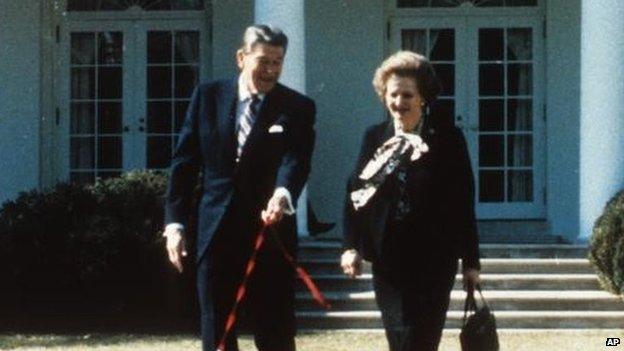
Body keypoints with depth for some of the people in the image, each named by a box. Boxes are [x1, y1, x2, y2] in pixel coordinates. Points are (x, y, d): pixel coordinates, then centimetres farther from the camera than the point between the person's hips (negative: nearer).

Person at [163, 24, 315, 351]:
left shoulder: (298, 108, 0)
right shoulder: (208, 96, 5)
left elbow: (296, 160, -15)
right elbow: (184, 161, 7)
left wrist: (283, 194, -37)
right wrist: (174, 221, 1)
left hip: (271, 232, -2)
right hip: (216, 230, 2)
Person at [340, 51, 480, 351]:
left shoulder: (448, 139, -2)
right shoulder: (374, 138, 6)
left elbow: (464, 203, -1)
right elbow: (355, 193, 5)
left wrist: (470, 261, 0)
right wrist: (351, 246, -6)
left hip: (434, 260, -3)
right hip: (387, 260, 3)